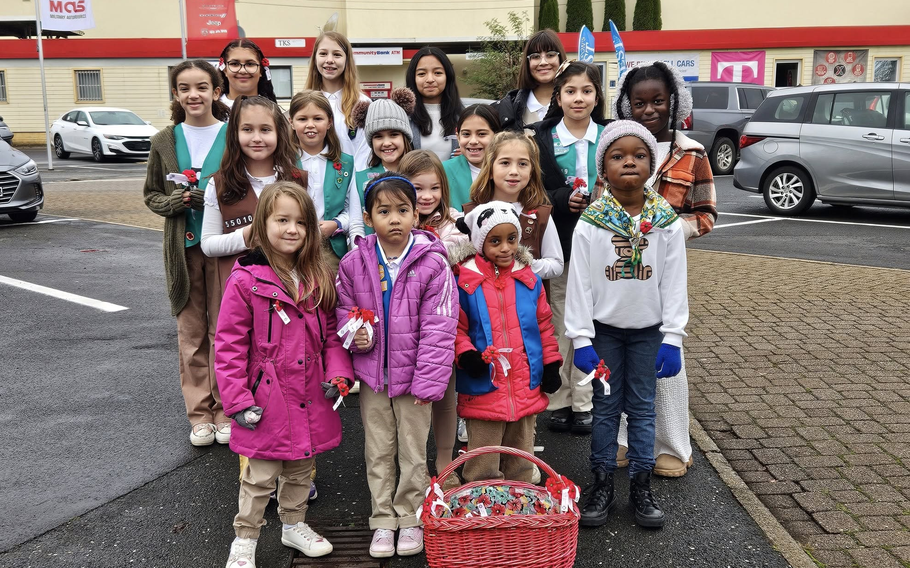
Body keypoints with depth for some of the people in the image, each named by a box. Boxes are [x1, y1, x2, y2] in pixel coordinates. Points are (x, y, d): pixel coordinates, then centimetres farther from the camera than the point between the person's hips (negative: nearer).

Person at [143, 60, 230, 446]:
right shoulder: (165, 142, 6)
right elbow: (151, 195, 11)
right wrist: (176, 201, -9)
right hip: (183, 248, 3)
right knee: (191, 334, 8)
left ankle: (226, 411, 15)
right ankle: (199, 414, 18)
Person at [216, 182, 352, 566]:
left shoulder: (318, 278, 3)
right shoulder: (246, 280, -14)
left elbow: (331, 332, 9)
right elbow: (229, 344, -13)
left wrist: (337, 373, -5)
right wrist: (238, 400, -15)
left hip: (310, 397, 5)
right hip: (267, 401, -5)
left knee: (301, 469, 21)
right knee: (260, 476, 7)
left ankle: (294, 524, 42)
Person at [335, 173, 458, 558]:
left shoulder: (432, 263, -13)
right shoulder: (354, 263, -4)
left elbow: (438, 328, -13)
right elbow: (342, 308, 11)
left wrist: (429, 381, -16)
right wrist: (353, 333, -11)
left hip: (412, 375, -2)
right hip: (372, 373, 3)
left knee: (413, 451, 11)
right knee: (378, 451, 14)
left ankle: (410, 518, 28)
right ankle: (383, 521, 28)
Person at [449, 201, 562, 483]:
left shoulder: (530, 280, 4)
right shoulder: (465, 282, -7)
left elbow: (544, 324, 11)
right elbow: (456, 326, -4)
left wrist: (551, 365, 8)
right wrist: (466, 354, -21)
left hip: (527, 387, 4)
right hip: (483, 387, -3)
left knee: (521, 464, 18)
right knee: (483, 467, 5)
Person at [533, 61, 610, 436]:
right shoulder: (542, 138, 3)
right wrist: (564, 199, -17)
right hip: (558, 242, -1)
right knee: (559, 323, 5)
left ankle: (583, 402, 16)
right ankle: (558, 400, 16)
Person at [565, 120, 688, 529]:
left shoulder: (667, 223, -5)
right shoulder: (590, 223, -9)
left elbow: (674, 284, -2)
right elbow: (579, 284, -7)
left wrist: (672, 338, -6)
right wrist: (581, 339, -10)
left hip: (648, 330, 1)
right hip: (604, 328, -1)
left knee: (643, 407, 9)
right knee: (605, 407, 8)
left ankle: (641, 486, 22)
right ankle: (602, 484, 21)